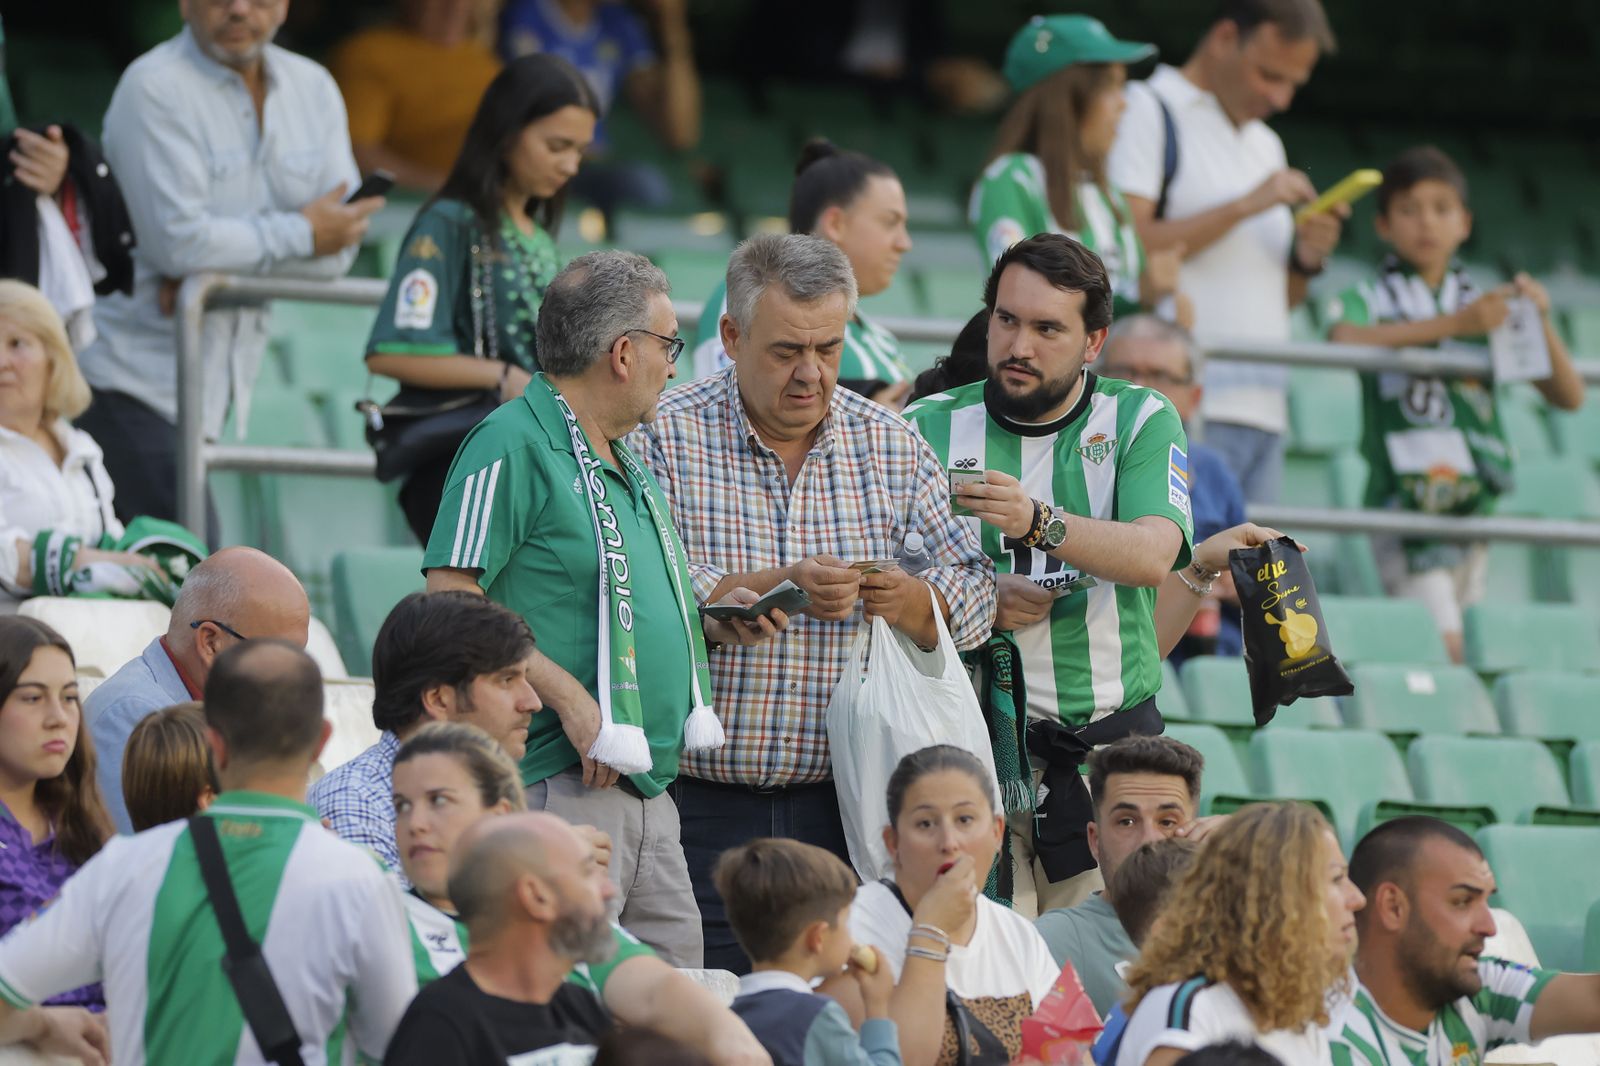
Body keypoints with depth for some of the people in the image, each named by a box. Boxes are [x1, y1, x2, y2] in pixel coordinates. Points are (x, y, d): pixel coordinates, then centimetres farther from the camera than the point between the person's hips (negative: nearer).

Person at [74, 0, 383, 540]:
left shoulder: (312, 88, 9)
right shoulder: (152, 89, -11)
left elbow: (340, 246, 1)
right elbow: (178, 242, -20)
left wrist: (218, 268, -14)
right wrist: (302, 235, -9)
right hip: (136, 378, -7)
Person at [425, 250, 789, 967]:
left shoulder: (624, 464, 21)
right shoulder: (514, 446, -9)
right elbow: (453, 603, -17)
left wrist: (709, 625, 13)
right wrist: (569, 697, -21)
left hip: (650, 792, 10)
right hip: (563, 787, -10)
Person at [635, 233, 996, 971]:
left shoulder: (889, 445, 11)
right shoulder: (667, 437, -2)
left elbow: (975, 592, 8)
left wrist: (910, 601, -14)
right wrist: (778, 586, -21)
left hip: (840, 803, 3)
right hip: (701, 798, -3)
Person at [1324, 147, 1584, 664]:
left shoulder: (1490, 308, 15)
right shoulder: (1368, 300, 5)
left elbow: (1569, 396, 11)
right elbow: (1348, 338, -21)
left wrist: (1541, 320, -6)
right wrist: (1454, 324, -25)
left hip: (1474, 501, 4)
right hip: (1404, 498, -4)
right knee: (1442, 649, -18)